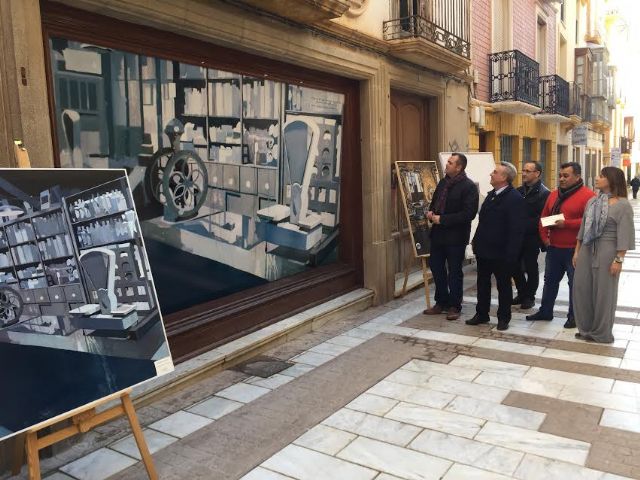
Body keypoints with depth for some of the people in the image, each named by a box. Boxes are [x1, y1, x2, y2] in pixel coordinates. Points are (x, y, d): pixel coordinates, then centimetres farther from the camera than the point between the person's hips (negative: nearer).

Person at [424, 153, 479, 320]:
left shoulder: (468, 186, -13)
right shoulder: (443, 182, 9)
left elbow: (469, 213, -21)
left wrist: (442, 219, -21)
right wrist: (431, 212, -1)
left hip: (456, 237, -7)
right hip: (438, 233, 7)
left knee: (454, 272, 5)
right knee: (436, 268, 13)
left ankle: (454, 306, 19)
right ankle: (441, 302, 29)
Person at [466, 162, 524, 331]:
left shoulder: (515, 198, -16)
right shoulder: (491, 195, 12)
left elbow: (516, 229, -20)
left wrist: (510, 254, -22)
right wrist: (476, 241, 11)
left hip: (501, 253, -8)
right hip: (484, 249, 8)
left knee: (503, 285, 9)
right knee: (482, 283, 16)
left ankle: (503, 318, 22)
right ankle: (481, 314, 29)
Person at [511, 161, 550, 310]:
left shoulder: (544, 193, -10)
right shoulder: (519, 191, 11)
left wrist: (524, 225, -18)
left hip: (531, 238, -6)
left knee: (531, 268, 7)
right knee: (516, 267, 11)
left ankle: (530, 297, 21)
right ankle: (522, 294, 28)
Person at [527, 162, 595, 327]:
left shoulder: (587, 195, -11)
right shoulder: (554, 194, 12)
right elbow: (544, 216, 14)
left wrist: (566, 224, -23)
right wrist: (544, 236, 3)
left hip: (574, 249, -7)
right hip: (553, 247, 7)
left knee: (575, 283, 5)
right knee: (550, 280, 15)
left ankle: (574, 316, 17)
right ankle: (545, 311, 27)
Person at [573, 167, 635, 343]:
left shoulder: (623, 205, -7)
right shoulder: (592, 201, 10)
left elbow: (624, 234, -11)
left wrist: (619, 260, -16)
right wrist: (577, 251, 12)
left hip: (607, 251, -6)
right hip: (587, 250, 6)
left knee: (603, 292, 3)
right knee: (581, 289, 7)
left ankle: (602, 333, 18)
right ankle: (586, 329, 22)